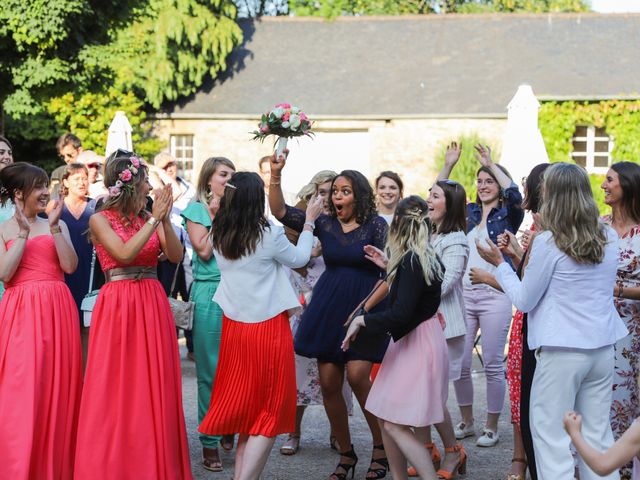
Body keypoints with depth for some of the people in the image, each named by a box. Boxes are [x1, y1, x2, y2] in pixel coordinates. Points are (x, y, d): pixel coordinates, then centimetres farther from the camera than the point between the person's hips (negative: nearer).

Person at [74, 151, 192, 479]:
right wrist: (154, 220, -15)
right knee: (117, 387, -2)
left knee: (153, 387, 5)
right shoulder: (100, 220, -2)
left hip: (153, 304, 4)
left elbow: (176, 256, 1)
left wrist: (165, 219, -11)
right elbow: (124, 254, -16)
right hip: (118, 305, -4)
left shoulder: (148, 218, 11)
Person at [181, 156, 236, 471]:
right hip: (210, 294, -3)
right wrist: (217, 216, -7)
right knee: (211, 371, 0)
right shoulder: (197, 209, 2)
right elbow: (204, 251, -9)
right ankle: (209, 442, 8)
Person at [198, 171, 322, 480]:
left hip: (233, 325, 6)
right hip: (268, 327, -6)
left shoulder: (218, 235, 0)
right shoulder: (270, 235, -14)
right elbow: (299, 259, 4)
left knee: (246, 405, 17)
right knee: (270, 410, 3)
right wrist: (309, 222, 16)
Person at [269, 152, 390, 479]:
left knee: (357, 375, -17)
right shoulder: (325, 224, 6)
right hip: (328, 307, 4)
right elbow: (280, 211, -2)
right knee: (328, 382, 2)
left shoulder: (375, 225, -3)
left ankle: (380, 446, 3)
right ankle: (346, 453, 19)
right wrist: (275, 174, -14)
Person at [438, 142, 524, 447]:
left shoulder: (508, 215, 3)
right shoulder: (467, 213, 15)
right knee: (460, 362, 7)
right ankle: (466, 422, 21)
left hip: (494, 295, -4)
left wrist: (491, 164, -12)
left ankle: (492, 427, 11)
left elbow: (514, 194, -17)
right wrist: (448, 166, 1)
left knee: (493, 364, 1)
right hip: (463, 293, 4)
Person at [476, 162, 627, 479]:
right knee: (597, 433, 12)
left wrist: (499, 263, 8)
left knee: (550, 432, 3)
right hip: (603, 347, 6)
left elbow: (524, 301, -6)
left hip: (562, 350, -6)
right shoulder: (609, 238, 4)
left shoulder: (548, 242, -12)